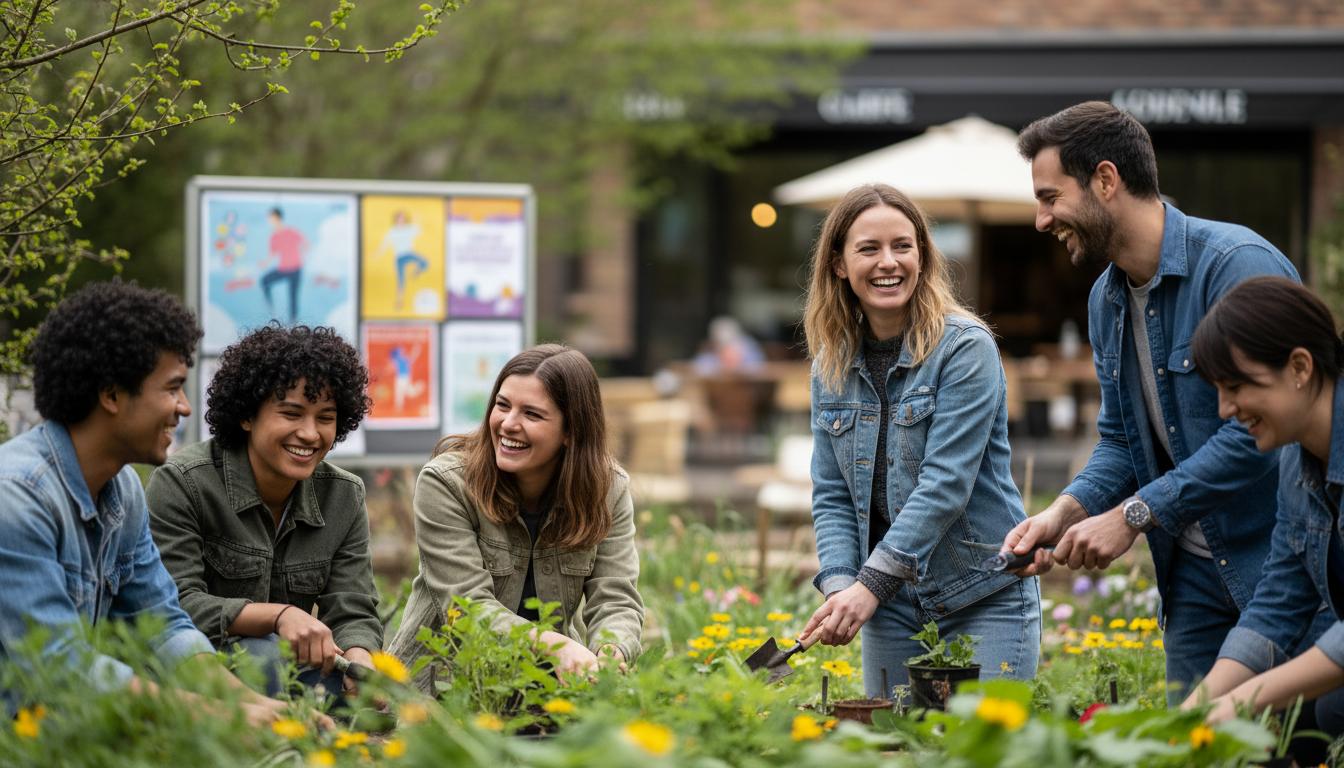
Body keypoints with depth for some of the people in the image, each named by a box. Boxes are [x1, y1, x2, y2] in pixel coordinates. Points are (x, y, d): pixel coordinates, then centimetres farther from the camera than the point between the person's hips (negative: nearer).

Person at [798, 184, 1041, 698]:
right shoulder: (832, 366, 6)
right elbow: (831, 495, 5)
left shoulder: (965, 348, -11)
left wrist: (872, 583, -24)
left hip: (984, 600, -5)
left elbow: (945, 482, -19)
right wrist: (839, 585, -12)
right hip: (889, 607, 5)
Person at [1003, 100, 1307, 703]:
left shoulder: (1238, 265, -18)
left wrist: (1133, 515, -21)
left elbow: (1256, 431, -24)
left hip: (1279, 562, -7)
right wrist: (1067, 511, -4)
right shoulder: (1106, 300, 10)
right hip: (1193, 574, 8)